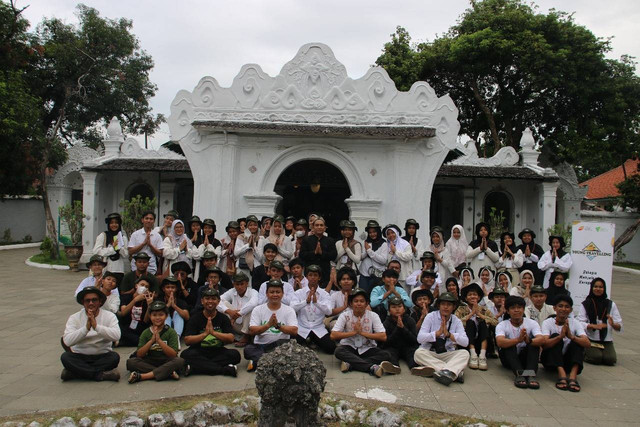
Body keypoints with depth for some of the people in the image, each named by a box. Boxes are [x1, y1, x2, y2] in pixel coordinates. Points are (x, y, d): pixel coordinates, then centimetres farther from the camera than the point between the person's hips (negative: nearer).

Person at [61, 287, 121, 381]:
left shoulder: (109, 316, -3)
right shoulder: (74, 318, -1)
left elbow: (116, 336, -22)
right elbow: (67, 341, -16)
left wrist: (96, 326, -27)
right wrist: (86, 327, -25)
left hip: (103, 357, -1)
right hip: (80, 357, 1)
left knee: (115, 357, -29)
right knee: (65, 357, -27)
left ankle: (77, 371, -20)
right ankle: (100, 374, -24)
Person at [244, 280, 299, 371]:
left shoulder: (289, 310, 4)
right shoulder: (258, 309, 5)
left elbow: (294, 331, -10)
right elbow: (252, 331, -8)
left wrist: (278, 325, -24)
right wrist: (268, 325, -22)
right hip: (260, 346, 0)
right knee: (248, 349, -30)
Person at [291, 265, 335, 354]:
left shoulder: (324, 294, 3)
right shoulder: (299, 293, 1)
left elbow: (328, 311, -13)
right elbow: (292, 308, -15)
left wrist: (316, 302, -29)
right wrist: (306, 301, -30)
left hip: (319, 329, 1)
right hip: (302, 329, -1)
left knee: (331, 348, -16)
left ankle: (315, 343, 16)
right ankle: (307, 342, 15)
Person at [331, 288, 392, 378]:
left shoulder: (373, 316, -6)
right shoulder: (345, 315, -7)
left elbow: (383, 337, -15)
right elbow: (333, 335, -15)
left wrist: (362, 332, -20)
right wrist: (354, 332, -21)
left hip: (367, 349, 1)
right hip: (349, 347, -1)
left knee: (386, 355, -24)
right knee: (338, 351, -33)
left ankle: (350, 364, -32)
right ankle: (372, 367, -39)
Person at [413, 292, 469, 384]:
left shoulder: (456, 321, 4)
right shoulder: (431, 316, -2)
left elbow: (465, 342, -8)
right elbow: (420, 338, -12)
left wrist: (448, 334, -21)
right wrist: (438, 333, -23)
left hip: (447, 355, 1)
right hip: (428, 353, -1)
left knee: (464, 353, -22)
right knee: (418, 353, -31)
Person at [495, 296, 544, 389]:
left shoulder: (532, 323, -4)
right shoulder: (502, 325, -9)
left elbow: (541, 339, -23)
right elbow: (500, 342, -30)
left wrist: (529, 341, -46)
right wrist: (518, 340, -47)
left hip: (525, 357, 1)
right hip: (508, 359, -1)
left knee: (534, 343, -24)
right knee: (509, 344, -28)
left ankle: (531, 374, -41)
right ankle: (519, 374, -46)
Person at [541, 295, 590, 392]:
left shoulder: (575, 323, -1)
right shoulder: (547, 323, -6)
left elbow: (588, 344, -17)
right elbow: (544, 344, -24)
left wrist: (571, 336, -35)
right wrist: (561, 336, -39)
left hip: (567, 360, 2)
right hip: (550, 361, -2)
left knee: (577, 341, -20)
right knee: (555, 336, -24)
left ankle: (573, 375, -38)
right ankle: (561, 373, -40)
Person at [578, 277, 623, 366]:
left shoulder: (611, 304, 7)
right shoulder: (585, 304, 1)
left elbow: (619, 327, 3)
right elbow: (580, 323, -8)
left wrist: (613, 324, -21)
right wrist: (594, 326, -25)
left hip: (607, 340, 2)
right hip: (590, 340, -2)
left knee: (610, 359, -20)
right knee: (596, 358, -23)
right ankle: (583, 353, 9)